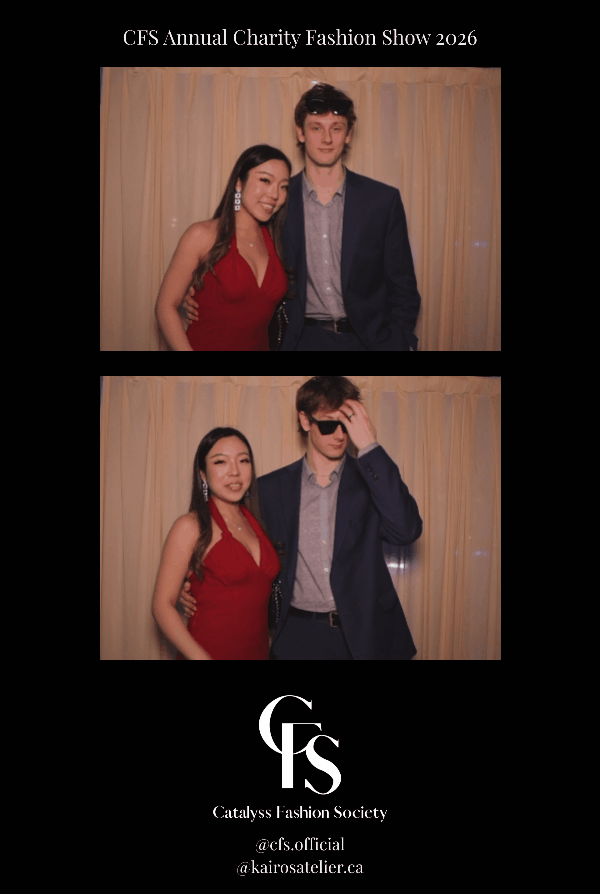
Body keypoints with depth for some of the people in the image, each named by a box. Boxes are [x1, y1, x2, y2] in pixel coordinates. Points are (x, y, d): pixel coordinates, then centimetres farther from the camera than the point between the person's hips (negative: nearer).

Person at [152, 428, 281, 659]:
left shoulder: (256, 523, 6)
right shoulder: (190, 527, -11)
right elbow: (163, 605, -13)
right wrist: (199, 656, -24)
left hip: (258, 650, 5)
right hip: (211, 651, -5)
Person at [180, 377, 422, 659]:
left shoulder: (370, 478, 1)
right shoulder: (271, 488, 4)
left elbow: (407, 530, -17)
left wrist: (370, 447, -18)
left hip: (366, 635, -1)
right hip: (299, 636, 1)